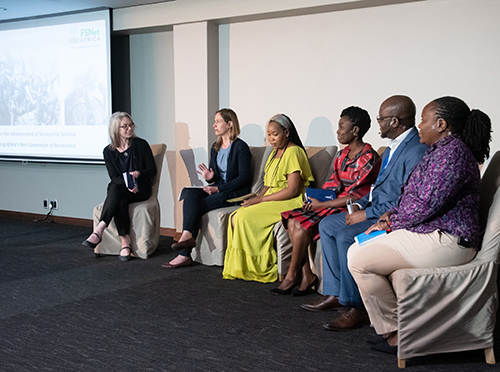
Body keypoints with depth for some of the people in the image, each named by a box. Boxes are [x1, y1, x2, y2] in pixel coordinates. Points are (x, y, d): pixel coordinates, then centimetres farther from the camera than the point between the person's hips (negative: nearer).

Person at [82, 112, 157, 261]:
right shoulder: (109, 151, 8)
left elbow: (152, 169, 5)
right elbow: (114, 177, 1)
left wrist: (139, 173, -16)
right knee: (120, 201, -36)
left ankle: (99, 230, -40)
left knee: (116, 189, -33)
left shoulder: (141, 144, 5)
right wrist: (128, 185, -19)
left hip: (141, 188, -2)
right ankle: (125, 241, -37)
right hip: (120, 190, 2)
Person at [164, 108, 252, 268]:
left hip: (236, 192, -7)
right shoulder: (215, 147, 16)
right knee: (189, 193, -23)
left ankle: (185, 254, -22)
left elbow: (244, 178, -13)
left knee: (194, 206, -24)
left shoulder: (241, 147, -8)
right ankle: (187, 236, -35)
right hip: (217, 189, 7)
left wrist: (218, 188, -17)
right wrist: (209, 178, -6)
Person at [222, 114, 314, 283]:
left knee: (245, 218, -23)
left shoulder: (293, 152, -11)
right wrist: (256, 197, -1)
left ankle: (262, 268, -9)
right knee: (235, 218, -13)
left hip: (290, 203, -9)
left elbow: (293, 190, -18)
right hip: (271, 200, 9)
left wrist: (261, 199, -16)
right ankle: (239, 266, -7)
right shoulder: (275, 153, 19)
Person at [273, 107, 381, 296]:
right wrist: (315, 198, -5)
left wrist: (321, 204, -17)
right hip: (332, 203, 9)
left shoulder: (369, 158, -14)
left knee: (303, 225, -23)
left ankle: (291, 277, -7)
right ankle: (307, 275, -11)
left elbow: (355, 197, -19)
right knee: (293, 221, -12)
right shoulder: (342, 155, 13)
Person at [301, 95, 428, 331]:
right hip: (376, 210, 11)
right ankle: (335, 294, 8)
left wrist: (367, 214, -20)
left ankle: (356, 307, -15)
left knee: (347, 236, -28)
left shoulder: (416, 151, -21)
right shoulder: (393, 147, 13)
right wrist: (360, 204, 4)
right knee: (327, 225, 7)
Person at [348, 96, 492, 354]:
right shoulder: (441, 150, 17)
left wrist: (390, 222, -8)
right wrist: (392, 214, 5)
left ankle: (395, 332, -2)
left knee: (360, 261, -17)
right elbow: (419, 197, 21)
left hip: (445, 241, -11)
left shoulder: (452, 153, -18)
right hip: (430, 232, 11)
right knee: (356, 252, 8)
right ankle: (390, 326, 10)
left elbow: (425, 205, -23)